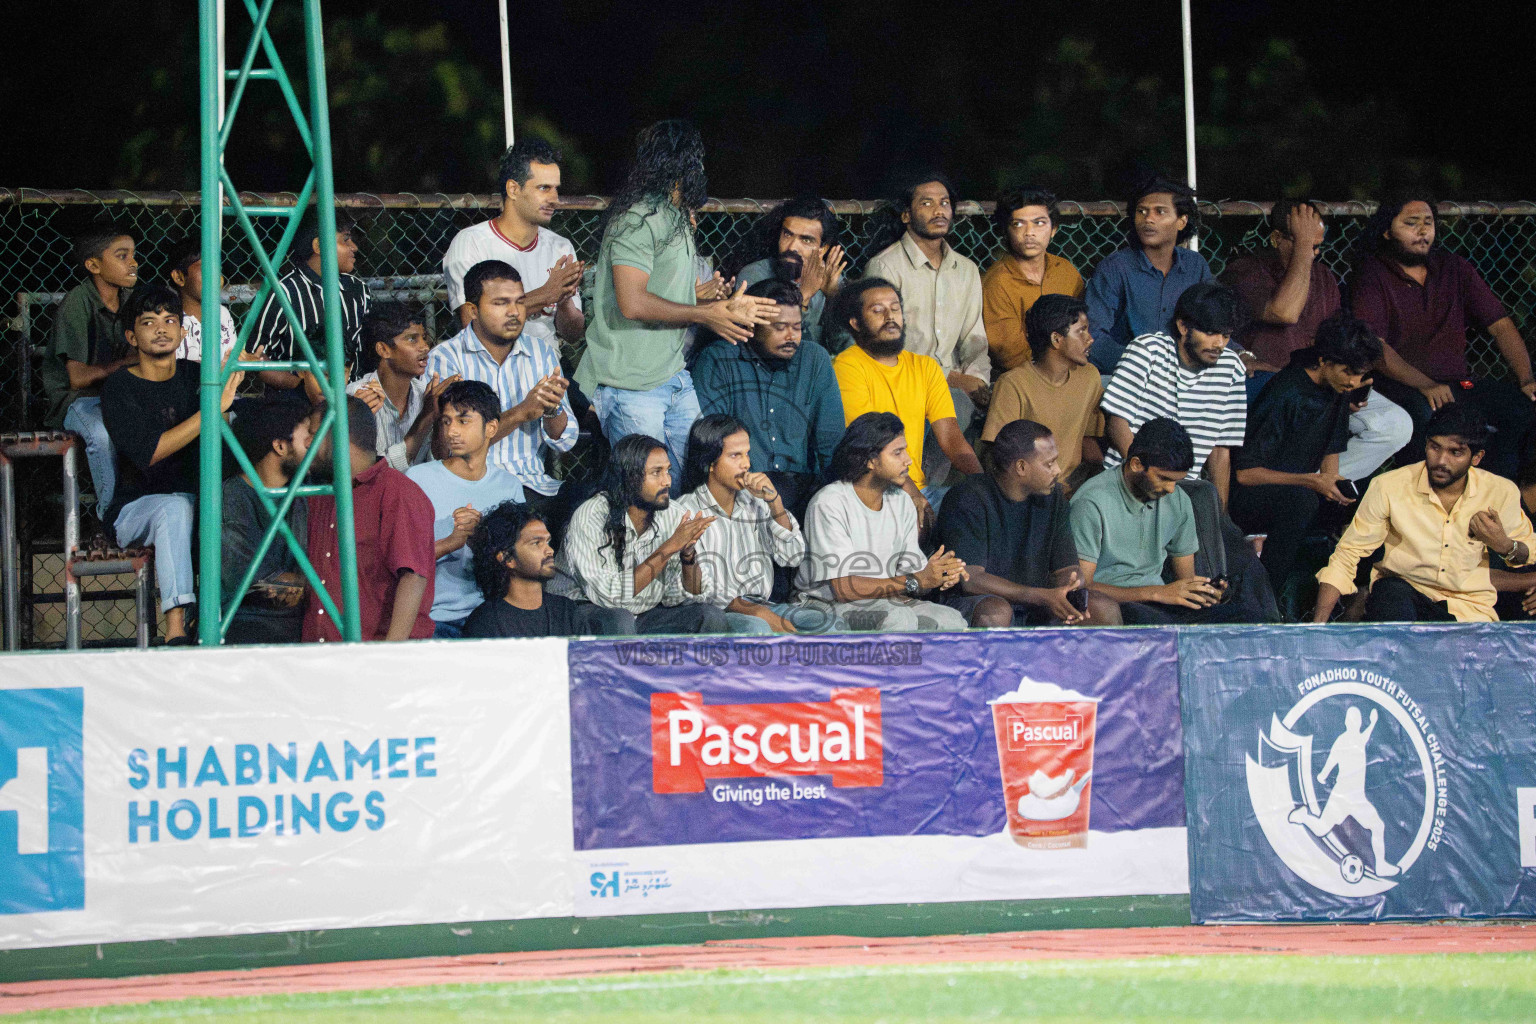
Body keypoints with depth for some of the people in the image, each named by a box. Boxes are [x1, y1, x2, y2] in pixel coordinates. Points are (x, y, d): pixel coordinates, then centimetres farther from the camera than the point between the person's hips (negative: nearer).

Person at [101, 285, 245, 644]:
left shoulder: (195, 376, 10)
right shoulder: (120, 387, -4)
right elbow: (147, 453, -20)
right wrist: (214, 407, -25)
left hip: (198, 500, 4)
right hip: (135, 509, -4)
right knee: (174, 507, -37)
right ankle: (175, 630, -47)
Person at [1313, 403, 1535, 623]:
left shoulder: (1501, 493, -4)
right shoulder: (1389, 488, -10)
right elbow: (1346, 557, -6)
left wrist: (1504, 546, -11)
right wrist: (1318, 625, -18)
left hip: (1469, 608, 2)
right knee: (1392, 593, -37)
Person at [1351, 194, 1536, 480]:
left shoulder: (1454, 269, 15)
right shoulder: (1373, 275, 0)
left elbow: (1500, 326, 10)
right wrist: (1425, 386, -26)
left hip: (1458, 382, 5)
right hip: (1401, 385, -5)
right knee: (1425, 414, -39)